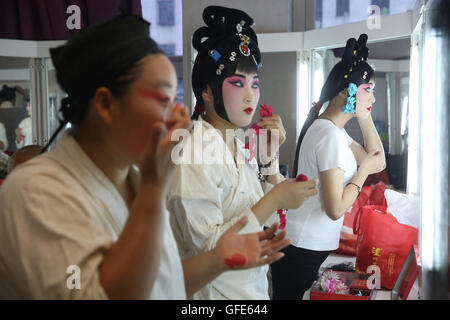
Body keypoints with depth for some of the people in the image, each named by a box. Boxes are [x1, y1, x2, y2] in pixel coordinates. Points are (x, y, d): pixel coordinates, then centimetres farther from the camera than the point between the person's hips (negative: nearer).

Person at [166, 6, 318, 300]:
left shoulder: (241, 145, 1)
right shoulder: (192, 153, -22)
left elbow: (266, 217, 8)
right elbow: (205, 247, -26)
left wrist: (271, 154, -3)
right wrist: (274, 200, -26)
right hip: (218, 290, -7)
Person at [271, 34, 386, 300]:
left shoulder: (333, 128, 11)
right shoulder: (330, 134, -21)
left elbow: (379, 162, 16)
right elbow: (336, 208, -24)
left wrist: (365, 117, 9)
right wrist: (364, 169, -11)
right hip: (304, 251, -10)